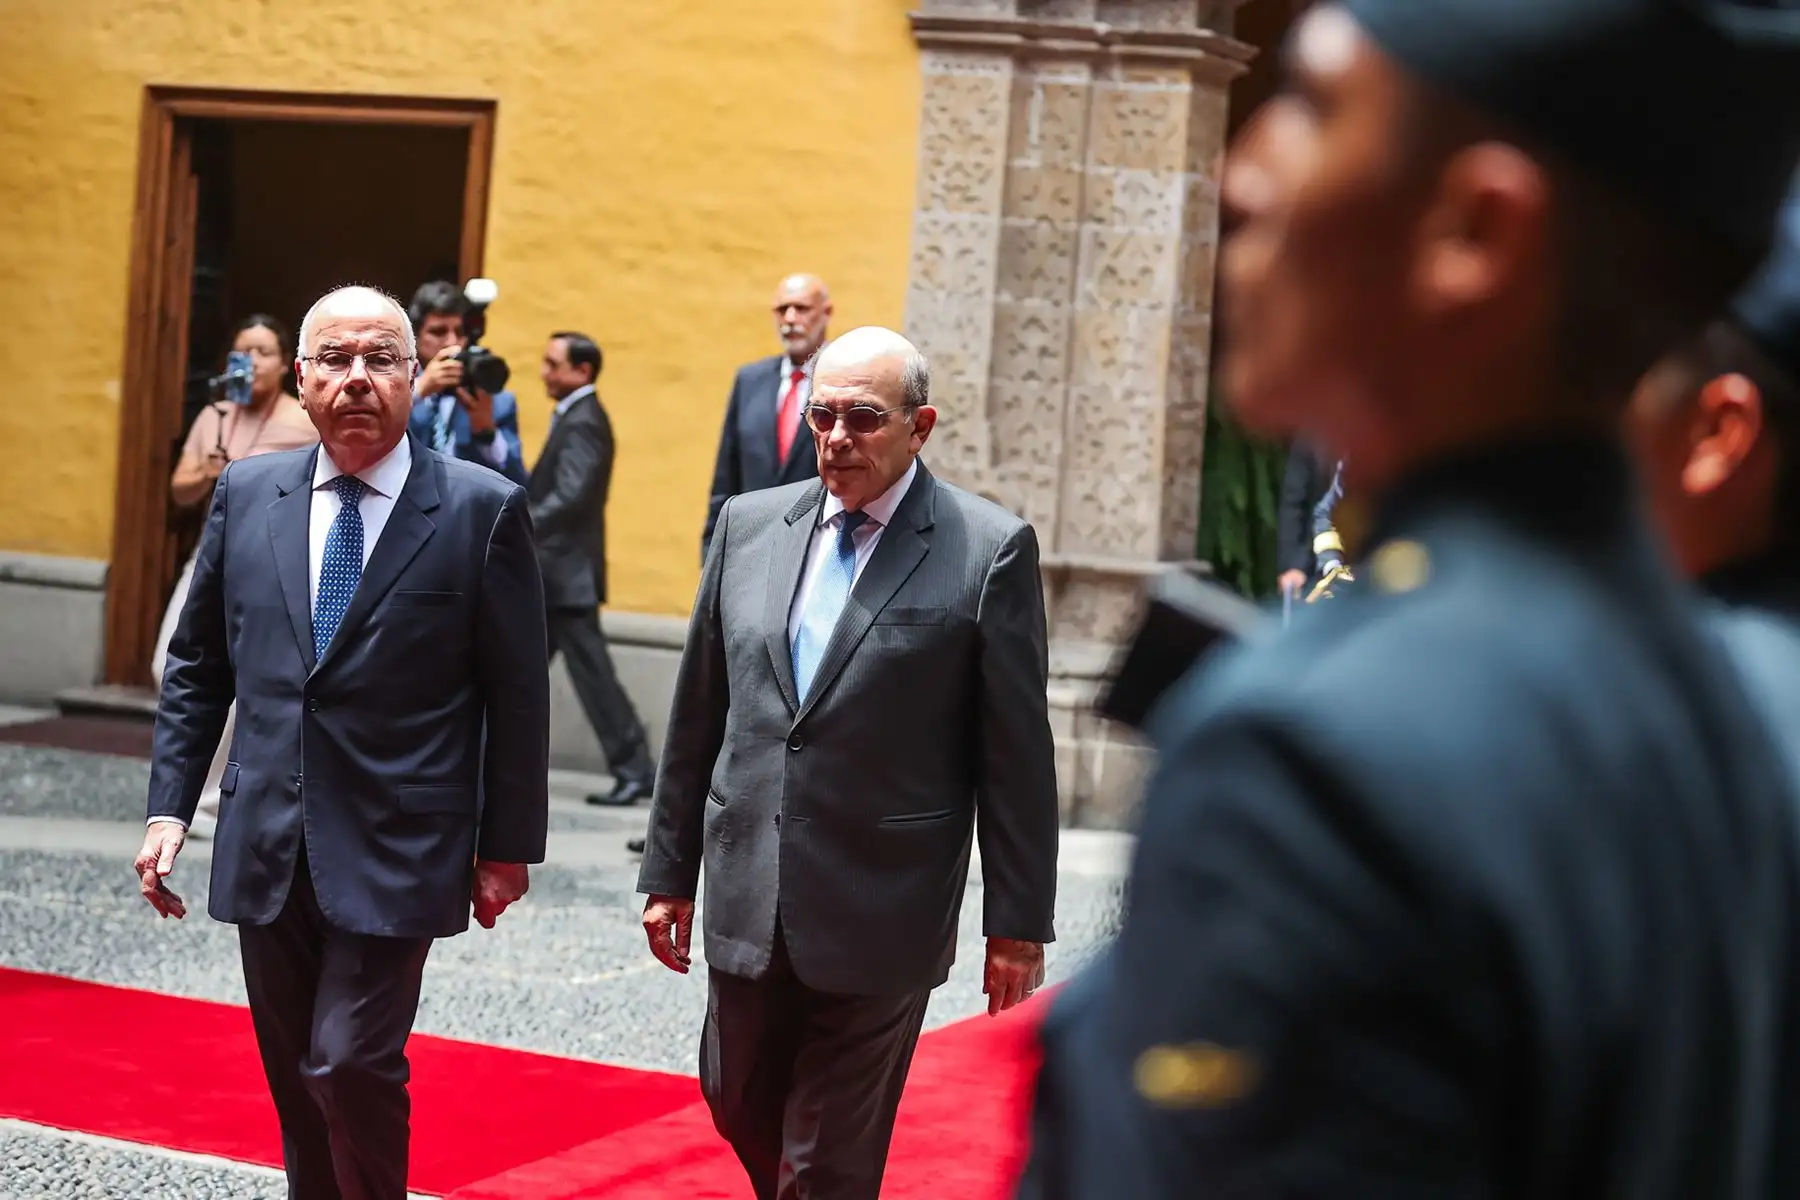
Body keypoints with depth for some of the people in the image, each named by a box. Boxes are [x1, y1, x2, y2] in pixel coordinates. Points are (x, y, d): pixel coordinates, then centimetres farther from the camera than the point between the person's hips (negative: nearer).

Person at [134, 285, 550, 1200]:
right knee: (297, 1084, 12)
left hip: (394, 852, -4)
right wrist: (170, 807, 5)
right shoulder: (246, 494, 6)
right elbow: (195, 665, 12)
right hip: (266, 849, 4)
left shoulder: (483, 509, -5)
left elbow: (518, 695, -2)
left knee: (352, 1063, -13)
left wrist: (508, 845, -2)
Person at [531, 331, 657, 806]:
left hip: (569, 572, -10)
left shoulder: (583, 422, -16)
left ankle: (634, 770, -1)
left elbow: (570, 498, -25)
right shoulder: (574, 417, 15)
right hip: (555, 572, 10)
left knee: (591, 671, -6)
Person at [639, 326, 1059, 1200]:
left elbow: (1017, 756, -6)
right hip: (749, 899, 5)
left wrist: (1018, 924, -6)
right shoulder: (749, 525, 6)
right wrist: (669, 871, 12)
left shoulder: (991, 551, -8)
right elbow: (697, 714, 11)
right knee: (741, 1109, 18)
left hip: (879, 918, -5)